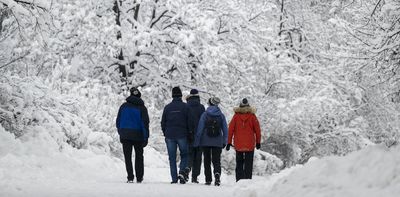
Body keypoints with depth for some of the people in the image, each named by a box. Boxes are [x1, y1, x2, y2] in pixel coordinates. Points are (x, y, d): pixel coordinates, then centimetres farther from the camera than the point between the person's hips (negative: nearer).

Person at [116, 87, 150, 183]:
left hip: (125, 135, 1)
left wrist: (120, 132, 17)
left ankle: (130, 177, -7)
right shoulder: (142, 108, -2)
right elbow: (145, 123, -7)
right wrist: (146, 137, -5)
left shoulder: (124, 106, 4)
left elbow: (118, 121, 7)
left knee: (127, 157, 3)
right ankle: (139, 177, 13)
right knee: (139, 156, 12)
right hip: (138, 135, -1)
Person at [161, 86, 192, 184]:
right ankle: (182, 172, -11)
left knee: (172, 158, 5)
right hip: (182, 135, -1)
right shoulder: (185, 107, -3)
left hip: (170, 136, 2)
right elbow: (189, 122, -2)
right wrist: (189, 133, 8)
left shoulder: (167, 107, 3)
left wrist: (165, 133, 17)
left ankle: (174, 179, 2)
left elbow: (163, 122, 6)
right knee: (184, 155, 11)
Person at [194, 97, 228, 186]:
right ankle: (217, 174, -25)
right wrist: (224, 142, 12)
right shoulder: (221, 115, 1)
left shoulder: (205, 114, -5)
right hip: (218, 142, 1)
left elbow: (200, 129, -6)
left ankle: (208, 180, 11)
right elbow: (225, 130, 3)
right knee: (216, 160, 2)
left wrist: (196, 142, -2)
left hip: (206, 142, -1)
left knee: (207, 161, 11)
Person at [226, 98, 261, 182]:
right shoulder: (252, 116, -4)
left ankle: (239, 180, 5)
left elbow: (231, 129, 0)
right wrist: (258, 142, 9)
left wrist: (229, 142, 6)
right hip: (250, 145, -1)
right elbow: (257, 130, -1)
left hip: (238, 145, 1)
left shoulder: (236, 116, -2)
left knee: (239, 163, 12)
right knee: (248, 164, 4)